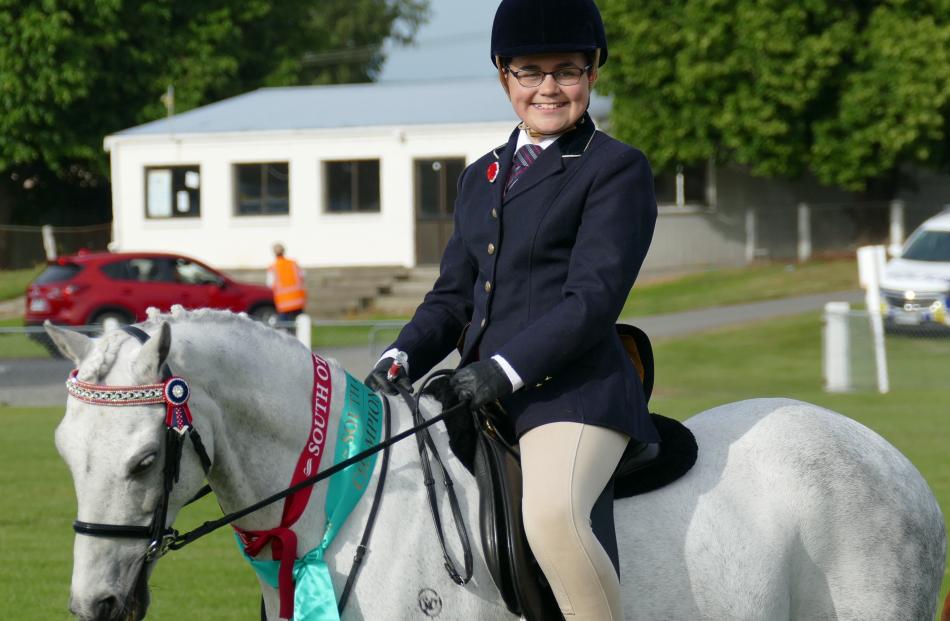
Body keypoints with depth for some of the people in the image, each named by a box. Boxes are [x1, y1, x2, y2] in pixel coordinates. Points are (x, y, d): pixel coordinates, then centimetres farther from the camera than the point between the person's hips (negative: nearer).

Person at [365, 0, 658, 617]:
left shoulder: (618, 168, -2)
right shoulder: (482, 177, 20)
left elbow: (593, 298, -12)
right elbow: (453, 296, 20)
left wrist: (505, 369, -21)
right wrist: (402, 359, 0)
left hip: (573, 392, -8)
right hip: (486, 395, 8)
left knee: (551, 512, -35)